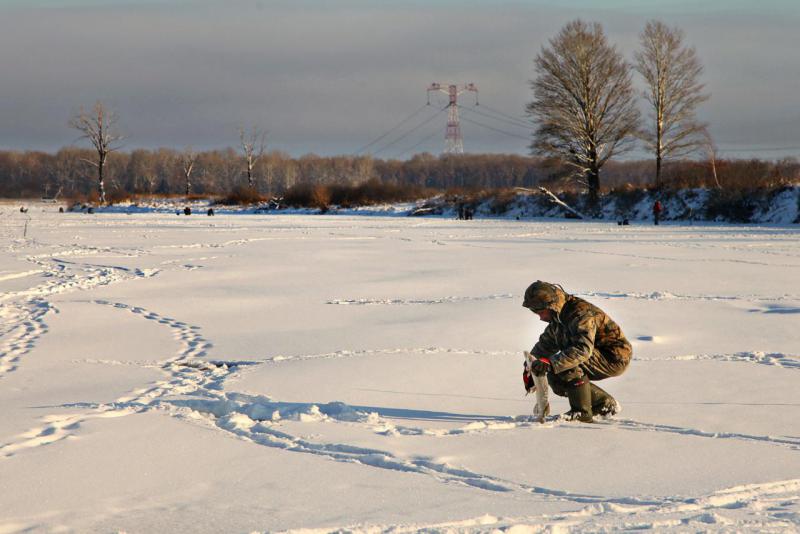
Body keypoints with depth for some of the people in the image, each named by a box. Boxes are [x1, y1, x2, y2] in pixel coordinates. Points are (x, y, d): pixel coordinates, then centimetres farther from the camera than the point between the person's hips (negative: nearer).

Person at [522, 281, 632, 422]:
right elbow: (545, 344, 17)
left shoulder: (581, 313, -27)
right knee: (555, 378, 1)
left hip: (614, 358, -10)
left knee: (569, 364, -29)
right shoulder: (559, 318, 4)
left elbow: (583, 349, -40)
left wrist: (549, 363, -46)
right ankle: (606, 404, 13)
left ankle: (582, 412, -15)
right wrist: (530, 368, 3)